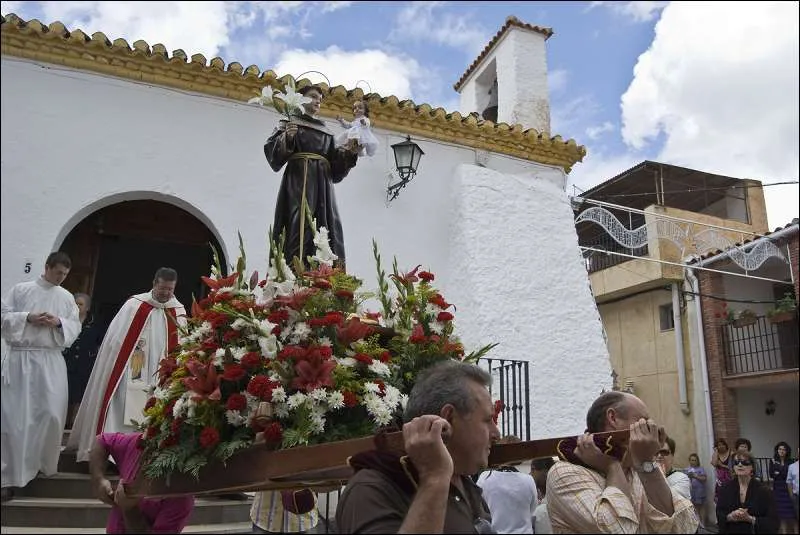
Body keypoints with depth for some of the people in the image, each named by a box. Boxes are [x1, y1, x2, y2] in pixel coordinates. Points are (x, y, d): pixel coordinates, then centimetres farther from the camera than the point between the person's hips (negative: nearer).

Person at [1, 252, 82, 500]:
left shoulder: (67, 297, 10)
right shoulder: (20, 290, 4)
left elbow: (75, 326, 9)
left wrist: (59, 322, -10)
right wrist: (27, 318, -14)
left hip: (51, 361, 2)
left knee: (51, 413, -2)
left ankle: (42, 462, 21)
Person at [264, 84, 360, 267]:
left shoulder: (326, 132, 28)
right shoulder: (290, 123, 16)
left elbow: (335, 169, 22)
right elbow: (272, 152, 1)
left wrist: (350, 153, 4)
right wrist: (286, 138, -18)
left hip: (323, 185, 5)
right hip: (299, 181, -5)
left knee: (329, 233, -8)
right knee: (299, 227, -23)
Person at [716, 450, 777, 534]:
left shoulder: (763, 491, -8)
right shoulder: (725, 488, -2)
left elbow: (772, 522, -11)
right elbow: (719, 515, -1)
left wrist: (750, 519, -23)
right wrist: (730, 517, -21)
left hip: (754, 531, -2)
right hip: (730, 530, 2)